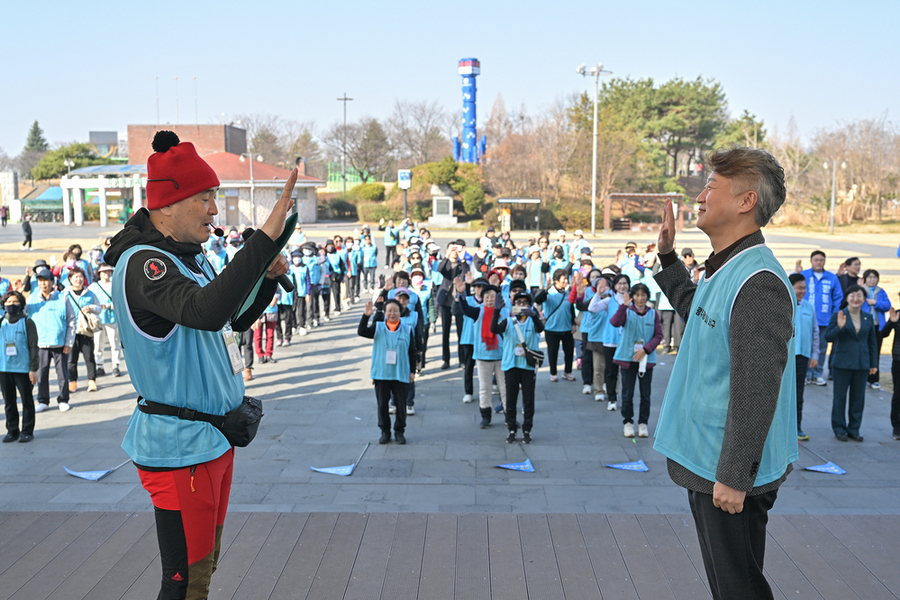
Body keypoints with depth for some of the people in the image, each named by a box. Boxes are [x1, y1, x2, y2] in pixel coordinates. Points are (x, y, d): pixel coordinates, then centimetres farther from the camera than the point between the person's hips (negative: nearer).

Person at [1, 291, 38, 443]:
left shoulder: (27, 323, -4)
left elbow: (33, 347, -4)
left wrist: (33, 369, -8)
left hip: (23, 368, -4)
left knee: (27, 401, 5)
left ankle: (27, 431, 14)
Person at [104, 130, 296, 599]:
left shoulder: (190, 256, 11)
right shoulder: (141, 263, -20)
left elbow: (234, 320, 22)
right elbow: (205, 312, -40)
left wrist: (269, 278, 4)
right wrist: (267, 236, -43)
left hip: (213, 437, 10)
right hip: (179, 447, -10)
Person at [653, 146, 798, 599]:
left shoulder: (757, 282, -24)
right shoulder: (724, 271, 8)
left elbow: (756, 391, -26)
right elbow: (697, 316, 31)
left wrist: (735, 476, -23)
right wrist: (668, 258, 26)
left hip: (732, 474, -10)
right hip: (705, 462, 10)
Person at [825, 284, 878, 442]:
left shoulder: (868, 318, 8)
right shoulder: (838, 315, -4)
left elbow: (872, 342, 12)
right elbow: (828, 337, -10)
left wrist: (873, 364, 11)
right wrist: (839, 327, -27)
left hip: (862, 364, 3)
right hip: (843, 363, -3)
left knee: (858, 398, 9)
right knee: (840, 397, 4)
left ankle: (854, 429, 19)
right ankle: (839, 429, 14)